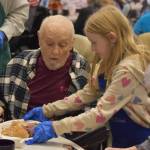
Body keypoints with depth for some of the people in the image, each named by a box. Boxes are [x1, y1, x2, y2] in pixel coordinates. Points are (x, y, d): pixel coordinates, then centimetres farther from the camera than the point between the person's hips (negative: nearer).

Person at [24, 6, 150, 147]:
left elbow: (101, 114, -27)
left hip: (138, 141, -7)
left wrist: (55, 127, -26)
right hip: (120, 138, 7)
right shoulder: (109, 62, 3)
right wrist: (47, 110, 1)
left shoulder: (128, 70, -24)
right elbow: (86, 94, 7)